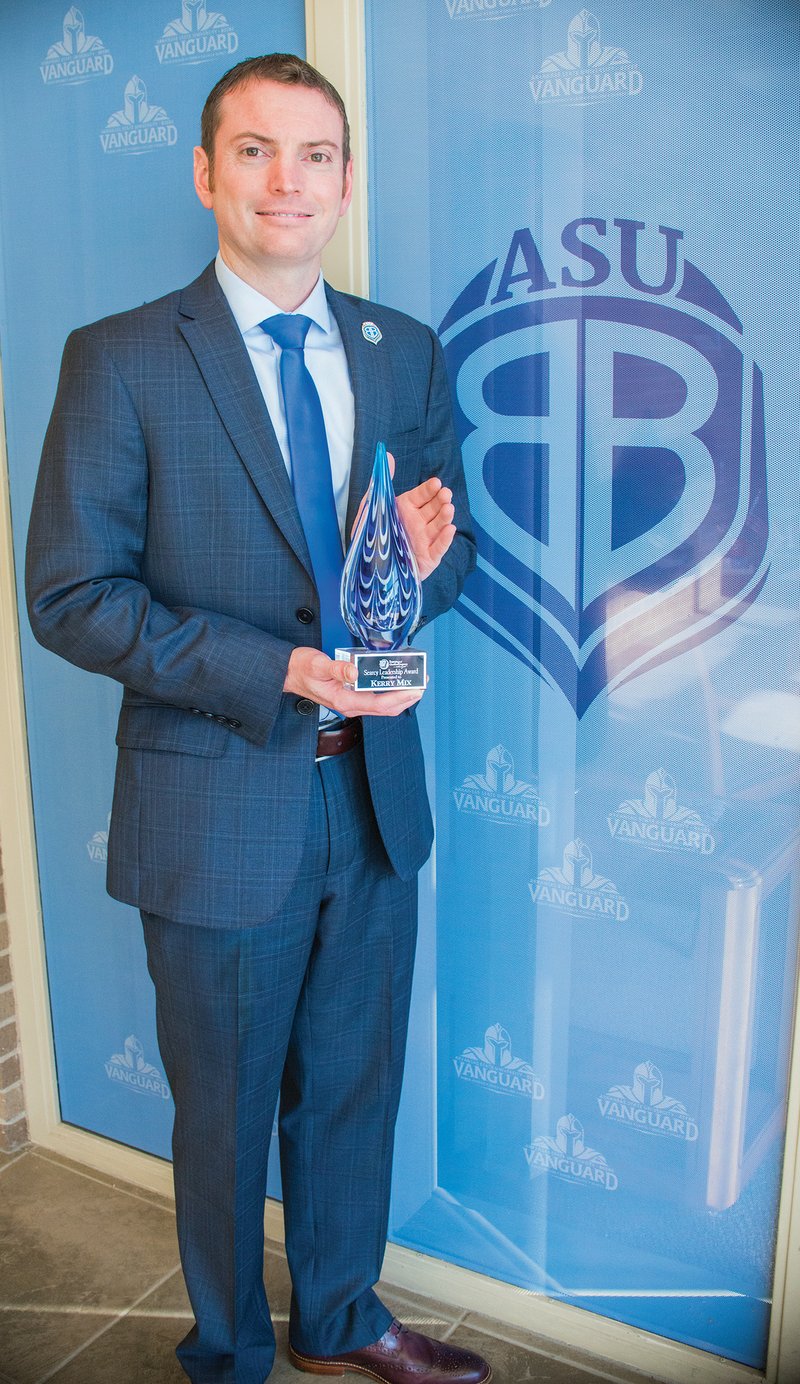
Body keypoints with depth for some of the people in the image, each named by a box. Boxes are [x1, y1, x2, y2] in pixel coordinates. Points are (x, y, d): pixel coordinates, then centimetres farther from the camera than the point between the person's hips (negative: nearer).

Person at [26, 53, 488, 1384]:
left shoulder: (405, 353, 5)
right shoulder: (120, 360, -9)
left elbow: (451, 548, 11)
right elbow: (73, 597, -13)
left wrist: (428, 557, -15)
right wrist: (285, 669, -23)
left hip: (372, 792, 5)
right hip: (220, 811, -4)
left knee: (354, 1086, 22)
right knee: (224, 1113, 16)